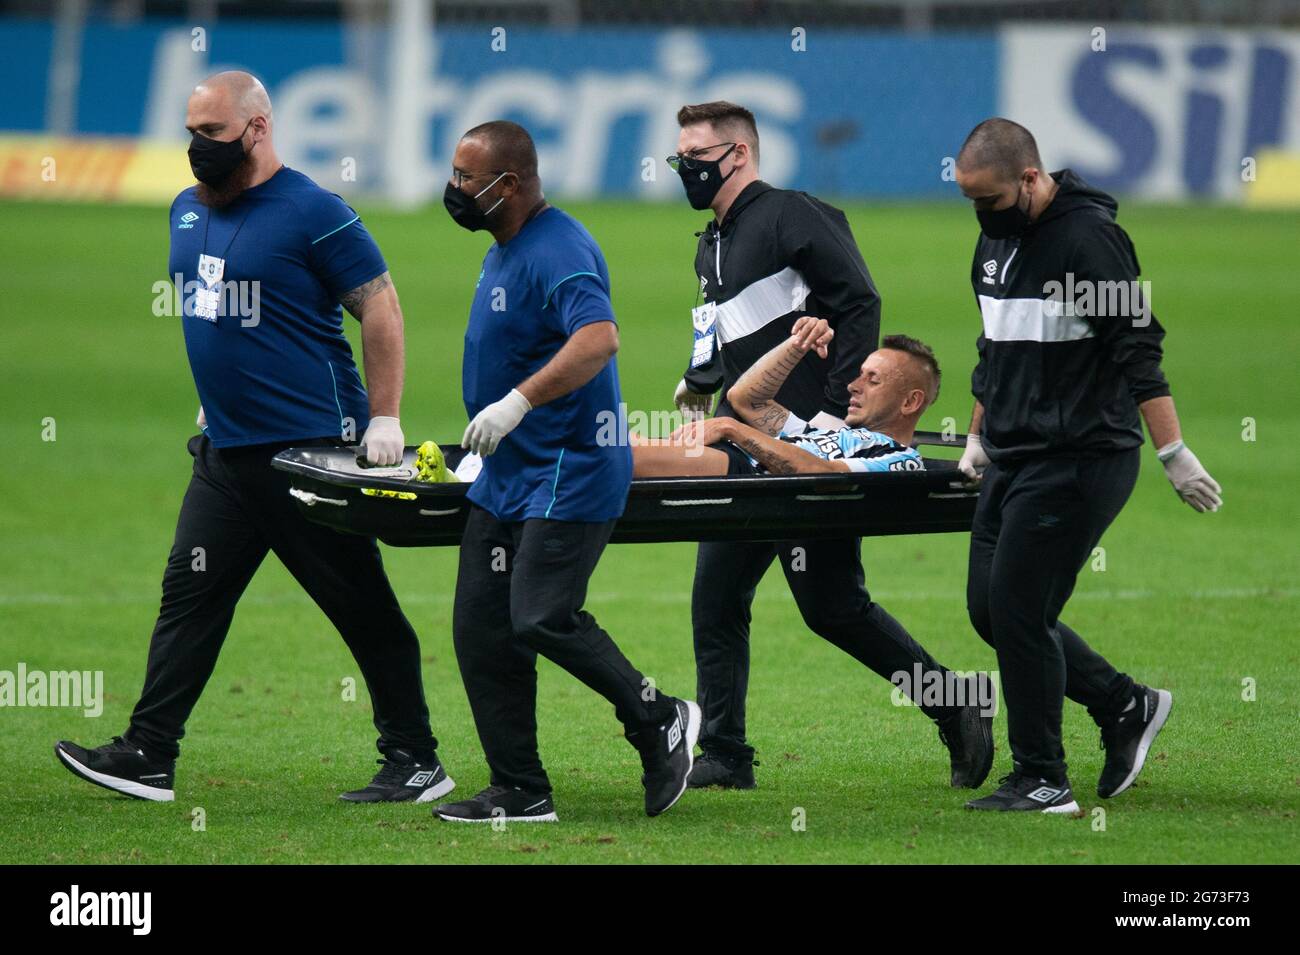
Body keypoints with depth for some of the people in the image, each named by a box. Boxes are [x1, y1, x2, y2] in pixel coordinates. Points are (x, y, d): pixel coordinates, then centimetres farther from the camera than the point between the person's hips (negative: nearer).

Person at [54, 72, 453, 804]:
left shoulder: (311, 214, -12)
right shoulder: (189, 212, 11)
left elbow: (381, 309, -12)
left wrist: (385, 420, -15)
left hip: (311, 448, -7)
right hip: (226, 450, 7)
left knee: (364, 608, -1)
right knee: (189, 595, 4)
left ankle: (416, 763, 7)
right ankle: (148, 756, 6)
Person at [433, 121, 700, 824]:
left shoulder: (558, 252, -18)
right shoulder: (501, 252, 15)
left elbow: (598, 339, -34)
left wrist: (517, 402, -41)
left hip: (567, 475, -10)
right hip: (505, 476, 10)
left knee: (541, 619, -18)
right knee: (481, 629, 5)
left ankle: (660, 721, 1)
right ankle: (519, 792, 10)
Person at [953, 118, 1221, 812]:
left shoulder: (1088, 238, -15)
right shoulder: (996, 239, 12)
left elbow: (1138, 350, -17)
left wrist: (1172, 452, -19)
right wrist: (979, 436, 25)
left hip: (1079, 461, -9)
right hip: (1013, 461, 9)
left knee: (1017, 611, -9)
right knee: (989, 608, 8)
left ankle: (1041, 781, 1)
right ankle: (1125, 706, 22)